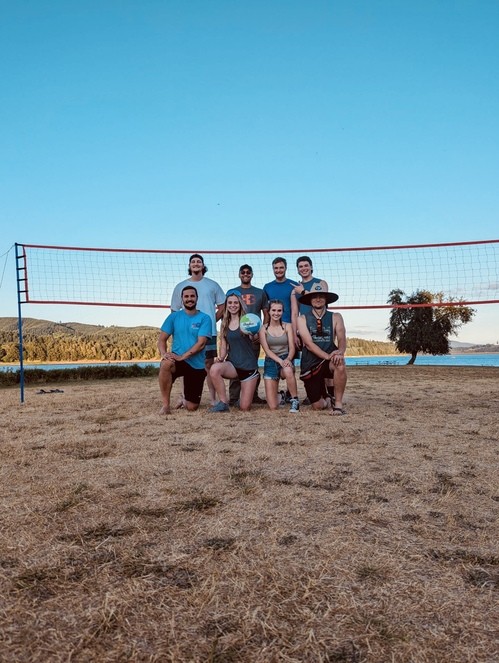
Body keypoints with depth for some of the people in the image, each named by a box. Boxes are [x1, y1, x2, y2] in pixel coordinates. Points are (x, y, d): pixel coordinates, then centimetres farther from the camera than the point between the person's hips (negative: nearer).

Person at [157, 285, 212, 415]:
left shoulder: (204, 318, -4)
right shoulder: (174, 317, 3)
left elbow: (201, 344, -14)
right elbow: (162, 339, 0)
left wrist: (182, 356, -24)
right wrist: (164, 354, -21)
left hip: (197, 366, 0)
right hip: (177, 360, 1)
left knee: (192, 407, 0)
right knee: (165, 364, -38)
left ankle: (184, 399, 39)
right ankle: (166, 404, -21)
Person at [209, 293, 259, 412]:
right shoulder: (224, 324, 8)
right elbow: (223, 347, 11)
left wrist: (253, 333, -42)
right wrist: (220, 358, -10)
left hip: (249, 366, -2)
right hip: (232, 364, 3)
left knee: (244, 408, -2)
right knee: (214, 369, -33)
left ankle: (244, 397, 34)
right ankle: (223, 403, -18)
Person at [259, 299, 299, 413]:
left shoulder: (287, 326, 4)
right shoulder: (263, 328, 1)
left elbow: (292, 348, -3)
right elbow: (266, 350, -8)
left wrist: (288, 359, -25)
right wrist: (279, 360, -24)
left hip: (286, 360, 0)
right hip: (270, 362, 0)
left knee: (288, 371, -43)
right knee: (273, 407, -8)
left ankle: (295, 401, -22)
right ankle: (279, 395, 31)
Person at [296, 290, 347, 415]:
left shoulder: (335, 317, 3)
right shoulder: (302, 319, 0)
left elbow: (342, 340, -9)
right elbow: (309, 343, -13)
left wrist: (340, 352, -33)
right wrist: (327, 356, -28)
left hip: (329, 362, 0)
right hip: (310, 364, 0)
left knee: (340, 363, -37)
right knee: (318, 406, -2)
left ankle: (338, 404, -21)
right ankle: (326, 399, 37)